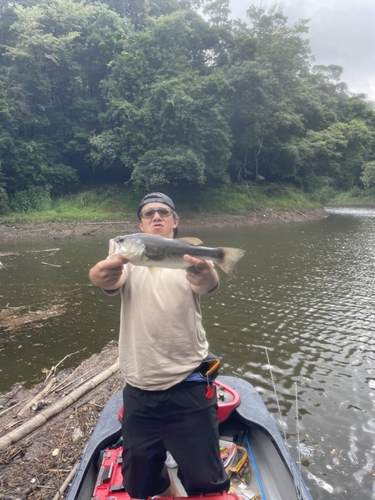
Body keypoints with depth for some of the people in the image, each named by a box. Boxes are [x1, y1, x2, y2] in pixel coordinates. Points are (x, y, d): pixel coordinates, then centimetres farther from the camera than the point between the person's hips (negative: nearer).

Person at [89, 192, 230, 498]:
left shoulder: (189, 257, -1)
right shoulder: (130, 261, 3)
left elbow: (209, 285, -23)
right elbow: (100, 278, -19)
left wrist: (204, 272, -47)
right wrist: (121, 259, -42)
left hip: (189, 386, -2)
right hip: (138, 391, 3)